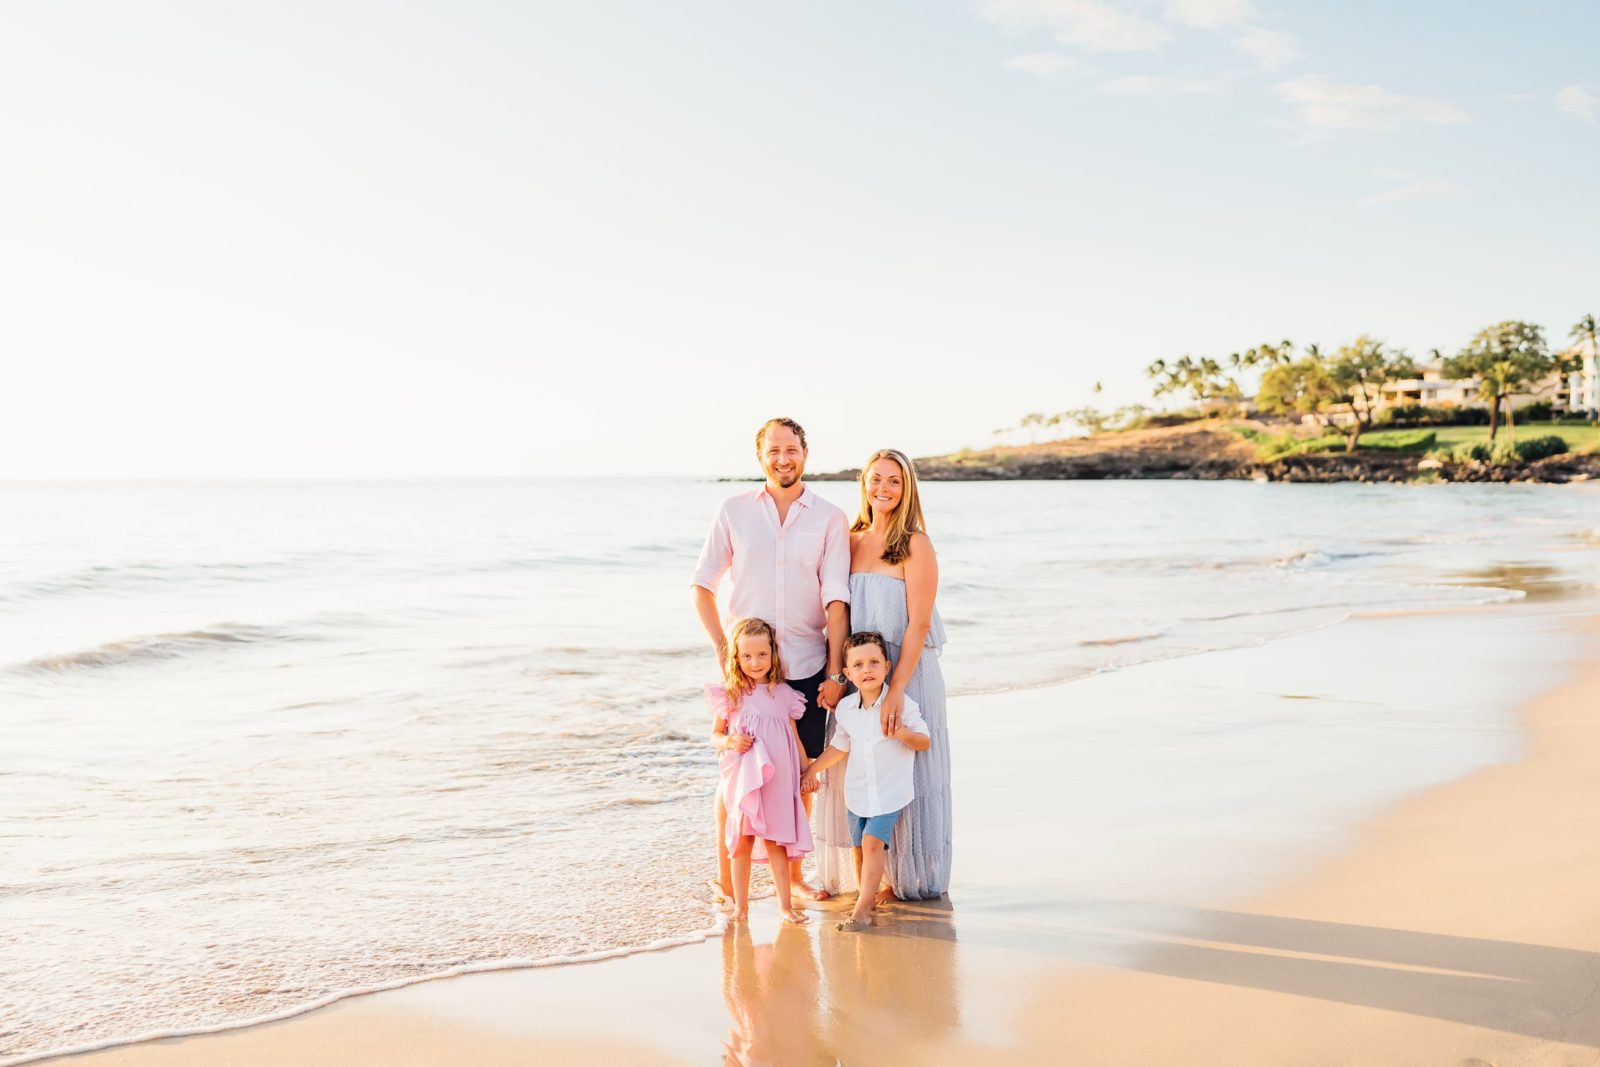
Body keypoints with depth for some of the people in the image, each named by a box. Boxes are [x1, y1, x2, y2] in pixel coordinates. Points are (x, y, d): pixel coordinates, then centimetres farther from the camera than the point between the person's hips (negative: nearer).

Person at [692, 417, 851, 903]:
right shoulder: (734, 511, 3)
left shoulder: (829, 519, 1)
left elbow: (836, 600, -4)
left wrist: (836, 672, -9)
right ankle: (724, 875, 15)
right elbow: (703, 586, 6)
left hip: (807, 667, 1)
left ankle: (793, 872, 24)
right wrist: (722, 649, -3)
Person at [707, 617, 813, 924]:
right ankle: (740, 906, 14)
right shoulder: (729, 694, -1)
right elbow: (715, 735, 6)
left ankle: (785, 905, 13)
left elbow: (794, 736, 14)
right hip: (742, 778, -1)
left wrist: (808, 770, 15)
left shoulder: (783, 694, 5)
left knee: (776, 841, 6)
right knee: (742, 841, 5)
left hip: (777, 778, 1)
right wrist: (730, 741, -15)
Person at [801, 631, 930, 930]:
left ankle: (862, 910, -14)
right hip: (857, 793, 5)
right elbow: (839, 746, 16)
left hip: (890, 792, -4)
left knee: (872, 842, -15)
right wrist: (812, 770, 18)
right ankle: (868, 898, 28)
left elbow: (925, 741, -5)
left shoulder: (901, 704, -11)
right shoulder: (845, 708, 1)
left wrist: (904, 734, -25)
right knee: (859, 847, 10)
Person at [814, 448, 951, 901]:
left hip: (906, 673, -5)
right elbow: (840, 613, 11)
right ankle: (859, 873, 23)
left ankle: (905, 877, 16)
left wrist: (896, 689, -21)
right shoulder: (851, 541, 8)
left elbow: (919, 625, -14)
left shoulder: (915, 545, -9)